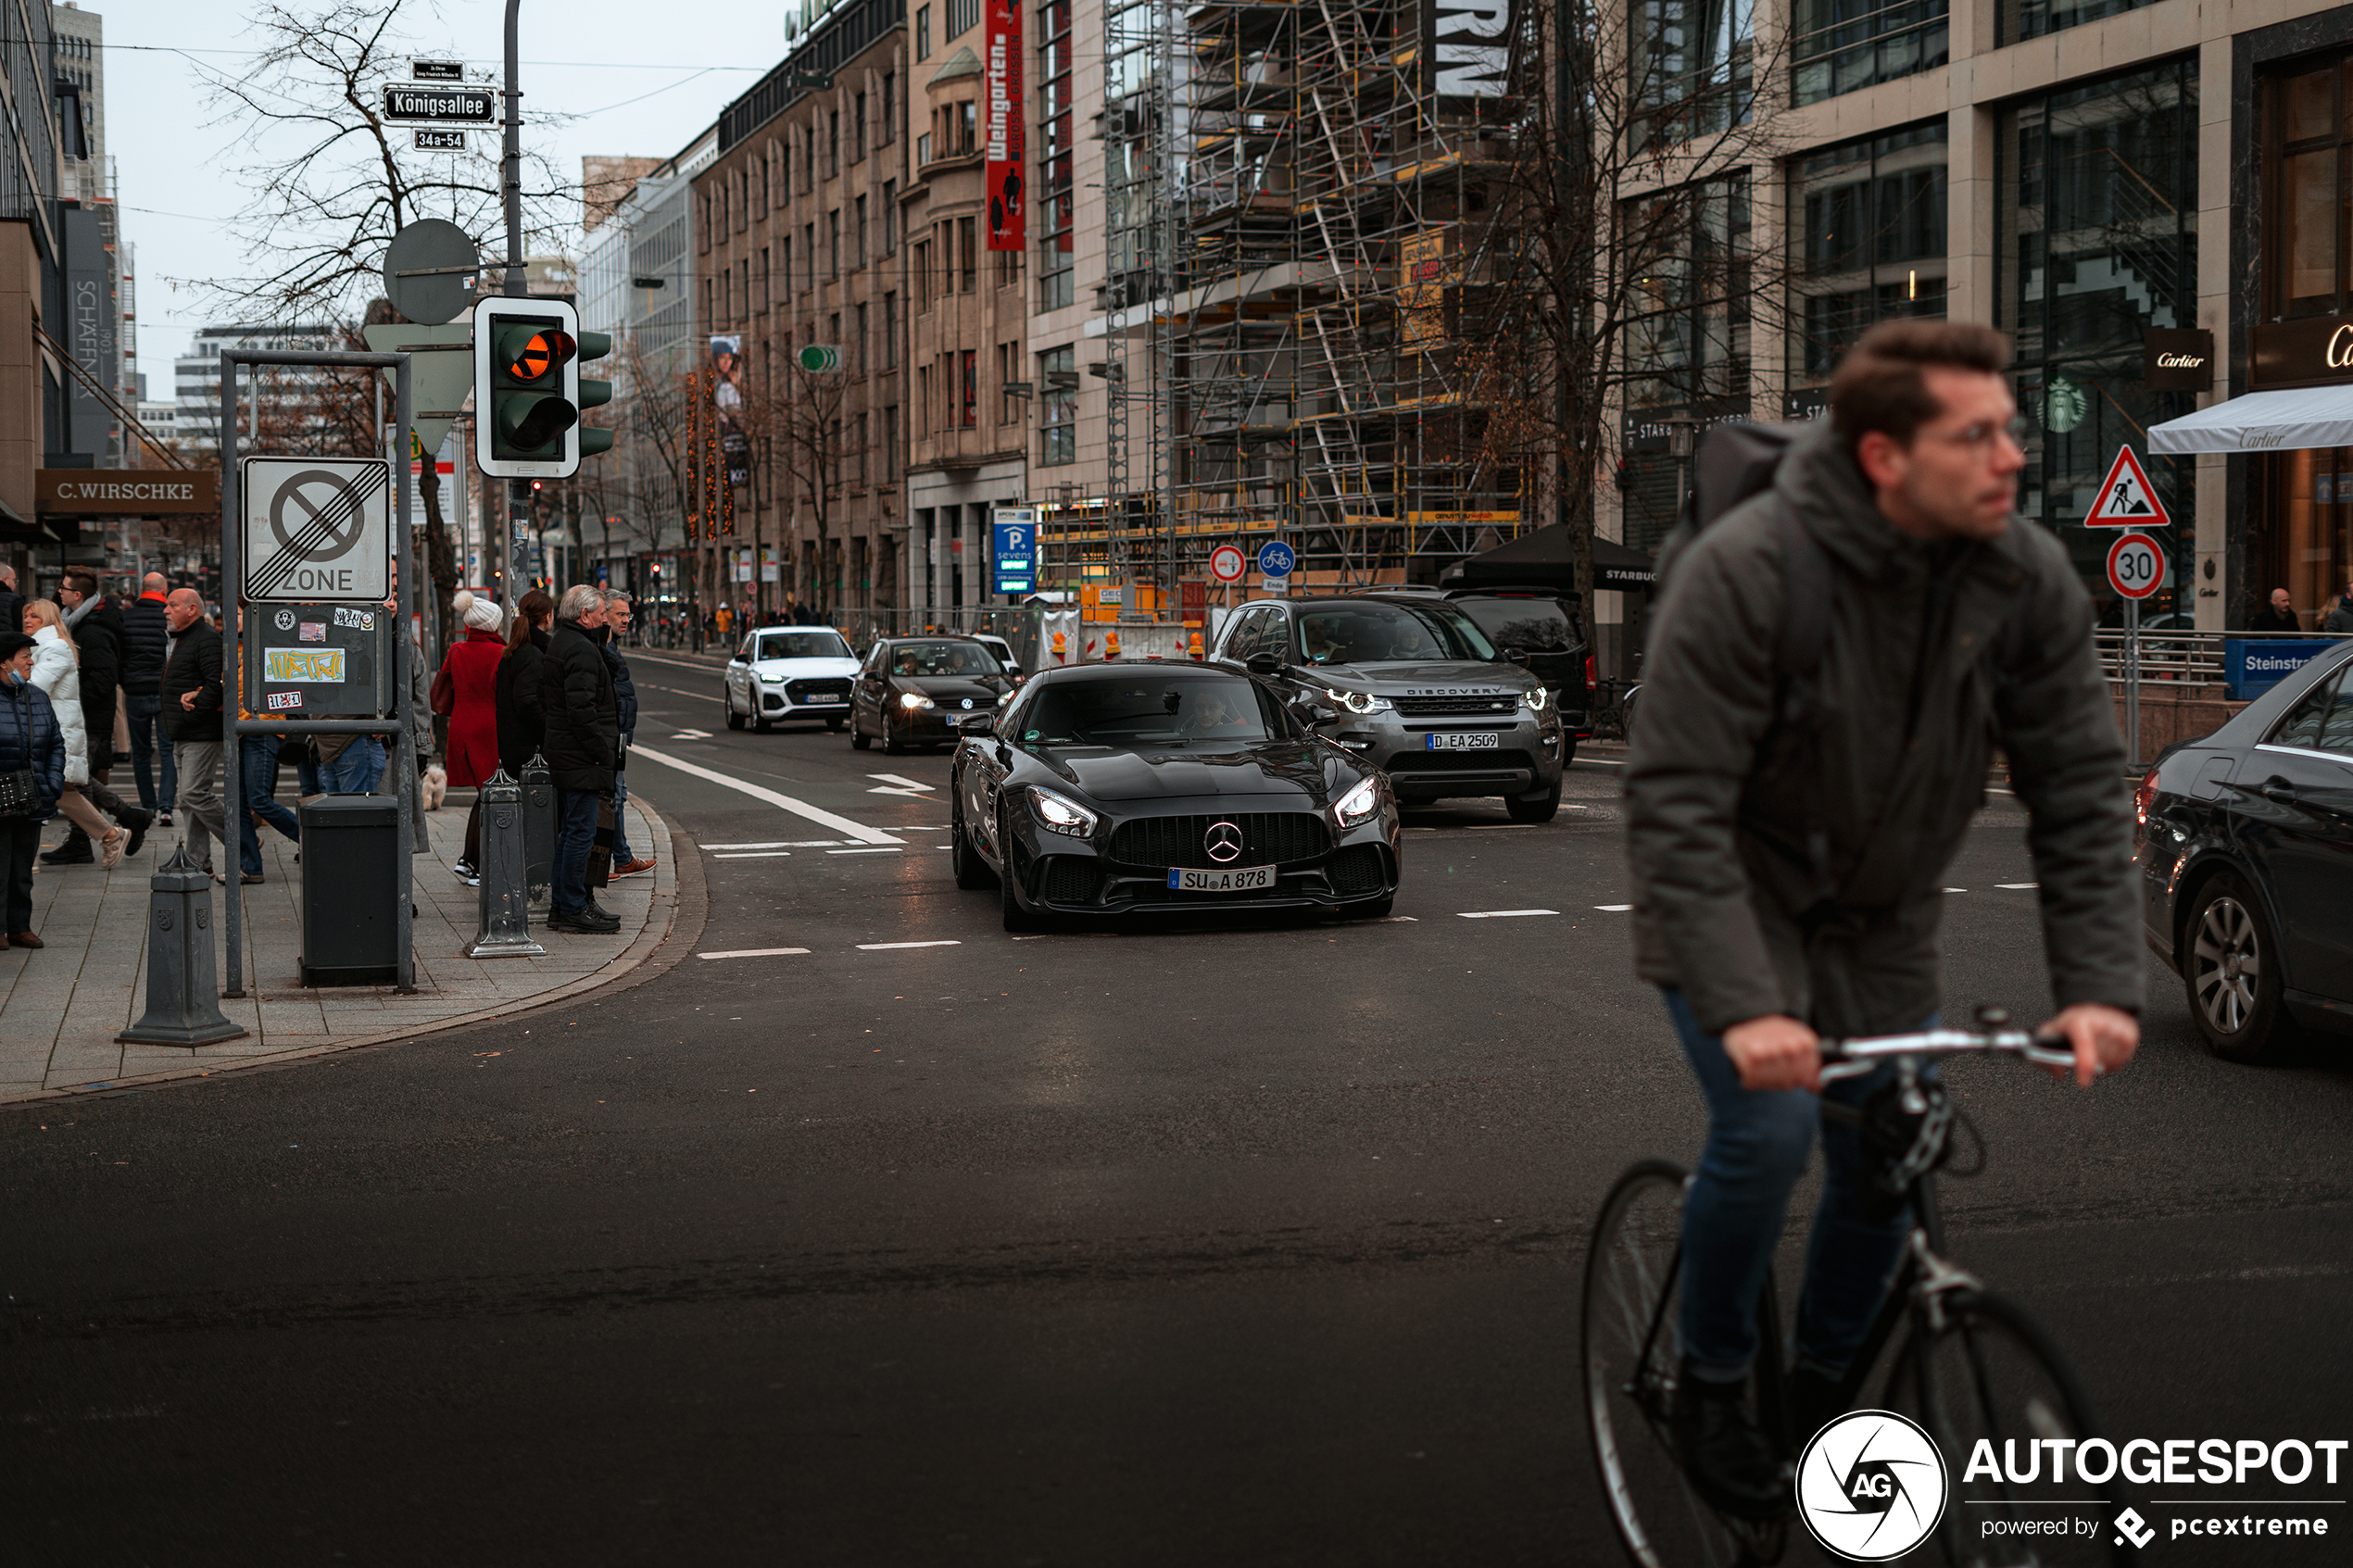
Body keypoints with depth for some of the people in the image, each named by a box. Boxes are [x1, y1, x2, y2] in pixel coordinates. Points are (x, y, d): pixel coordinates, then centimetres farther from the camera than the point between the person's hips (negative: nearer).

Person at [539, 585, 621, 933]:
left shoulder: (558, 644, 17)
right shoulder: (581, 650, -17)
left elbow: (545, 701, 22)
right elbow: (582, 709, -24)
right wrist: (601, 753, -18)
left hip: (562, 754, 11)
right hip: (581, 760, -11)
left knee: (570, 831, 15)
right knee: (581, 831, -7)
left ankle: (561, 906, 20)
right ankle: (573, 909, -4)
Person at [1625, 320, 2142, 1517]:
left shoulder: (2029, 583, -14)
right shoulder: (1743, 571, -28)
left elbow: (2079, 792, -9)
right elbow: (1677, 807, -29)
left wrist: (2100, 985, -19)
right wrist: (1743, 1006, -38)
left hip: (1881, 916, 5)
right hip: (1740, 892, -5)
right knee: (1768, 1127, -22)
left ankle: (1821, 1380, 32)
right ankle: (1710, 1384, 3)